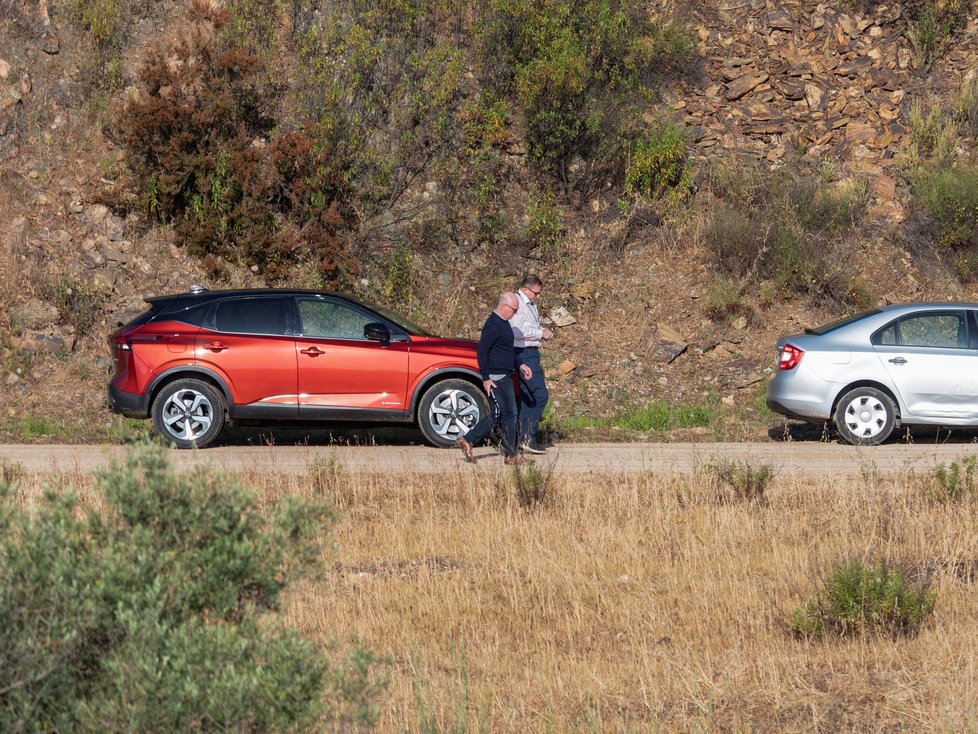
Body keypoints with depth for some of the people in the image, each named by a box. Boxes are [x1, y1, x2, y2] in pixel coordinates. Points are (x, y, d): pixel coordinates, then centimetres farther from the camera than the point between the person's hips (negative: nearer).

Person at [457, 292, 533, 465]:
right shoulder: (493, 325, -16)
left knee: (497, 415, 11)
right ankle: (511, 455, 3)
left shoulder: (502, 323, 16)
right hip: (496, 377, -10)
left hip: (505, 376, 10)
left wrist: (519, 366, 19)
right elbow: (482, 351, -20)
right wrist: (486, 378, -21)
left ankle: (468, 440, 14)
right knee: (509, 414, -4)